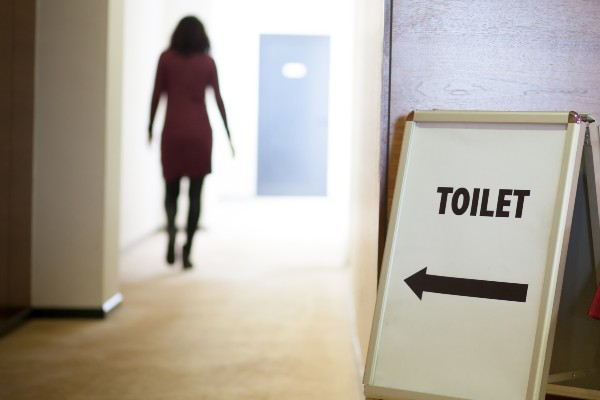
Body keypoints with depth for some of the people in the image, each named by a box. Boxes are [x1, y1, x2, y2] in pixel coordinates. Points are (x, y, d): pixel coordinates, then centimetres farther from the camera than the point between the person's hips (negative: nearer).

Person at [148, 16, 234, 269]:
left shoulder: (166, 58, 4)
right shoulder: (208, 62, 5)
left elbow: (157, 95, 3)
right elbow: (218, 100, 3)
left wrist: (150, 127, 13)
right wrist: (228, 135, 7)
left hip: (173, 131, 0)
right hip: (200, 132, 0)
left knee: (171, 187, 11)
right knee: (195, 193, 5)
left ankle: (171, 227, -18)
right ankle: (187, 250, 1)